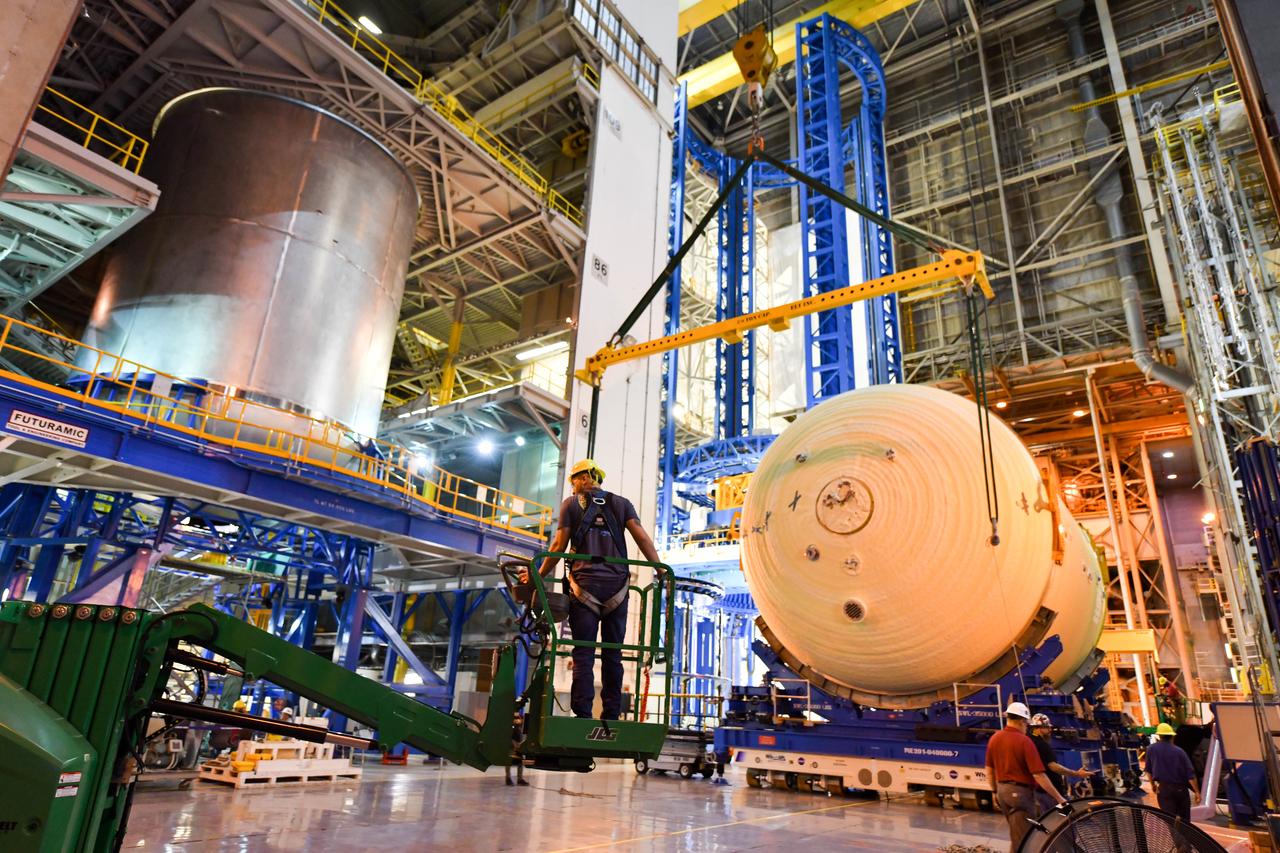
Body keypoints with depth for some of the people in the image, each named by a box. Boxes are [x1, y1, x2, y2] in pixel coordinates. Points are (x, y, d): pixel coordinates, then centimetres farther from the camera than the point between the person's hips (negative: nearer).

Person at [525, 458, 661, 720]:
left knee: (583, 653, -2)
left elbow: (559, 546, 5)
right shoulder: (621, 503, 14)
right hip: (617, 586, 2)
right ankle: (611, 715, 7)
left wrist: (539, 576, 14)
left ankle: (582, 714, -8)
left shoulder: (571, 503, 10)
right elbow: (643, 540, 2)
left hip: (585, 584, -2)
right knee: (613, 654, 7)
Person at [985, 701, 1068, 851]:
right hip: (1020, 792, -7)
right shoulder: (1024, 741, -16)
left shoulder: (994, 738, 5)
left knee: (1016, 834, 23)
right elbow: (1038, 775, -19)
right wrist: (1059, 797, -14)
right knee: (1021, 838, 1)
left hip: (1002, 790, 7)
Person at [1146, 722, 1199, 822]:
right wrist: (1197, 791, 1)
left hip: (1164, 789, -2)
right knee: (1185, 819, 20)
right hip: (1181, 789, 2)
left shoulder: (1151, 749, -1)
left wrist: (1153, 784, 22)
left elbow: (1148, 770, 7)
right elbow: (1190, 773, -7)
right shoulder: (1179, 751, -2)